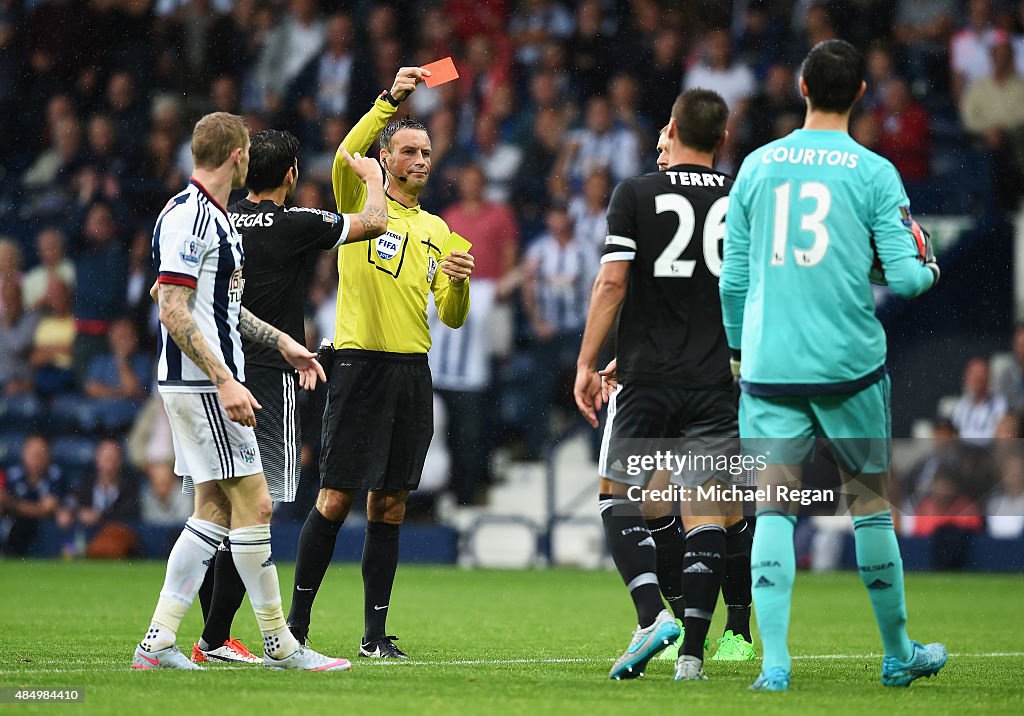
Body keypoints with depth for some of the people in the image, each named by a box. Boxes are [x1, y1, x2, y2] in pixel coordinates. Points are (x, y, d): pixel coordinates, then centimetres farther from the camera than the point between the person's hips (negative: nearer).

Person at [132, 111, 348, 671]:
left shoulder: (214, 218, 17)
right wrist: (224, 381, -24)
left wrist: (281, 341, 24)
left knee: (215, 510, 8)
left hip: (216, 383, 11)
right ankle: (279, 644, -1)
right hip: (200, 383, -11)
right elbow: (174, 312, -21)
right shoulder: (186, 217, -15)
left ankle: (157, 643, 7)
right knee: (253, 503, -7)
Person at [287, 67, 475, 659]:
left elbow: (452, 318, 15)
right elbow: (347, 155, -19)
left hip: (413, 370, 5)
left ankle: (376, 633, 8)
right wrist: (390, 101, -29)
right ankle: (297, 621, 1)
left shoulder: (435, 229, 17)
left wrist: (459, 282, -6)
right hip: (361, 362, -5)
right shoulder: (362, 201, 4)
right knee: (336, 499, -7)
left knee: (390, 506, 5)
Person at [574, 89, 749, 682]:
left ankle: (653, 614, -10)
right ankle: (693, 650, -2)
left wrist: (586, 364, -1)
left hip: (646, 376, -2)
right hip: (716, 382, 2)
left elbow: (612, 283, -6)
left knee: (619, 495, 9)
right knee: (707, 511, 3)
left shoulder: (636, 195, -2)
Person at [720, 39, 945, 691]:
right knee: (871, 502, 11)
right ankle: (898, 656, 21)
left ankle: (774, 662, -12)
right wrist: (929, 270, 17)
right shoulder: (873, 173, -3)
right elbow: (904, 276, -7)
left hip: (769, 363, 2)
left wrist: (739, 348, 25)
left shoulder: (758, 166, 6)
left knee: (773, 507, -1)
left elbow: (732, 277, 9)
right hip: (849, 363, -2)